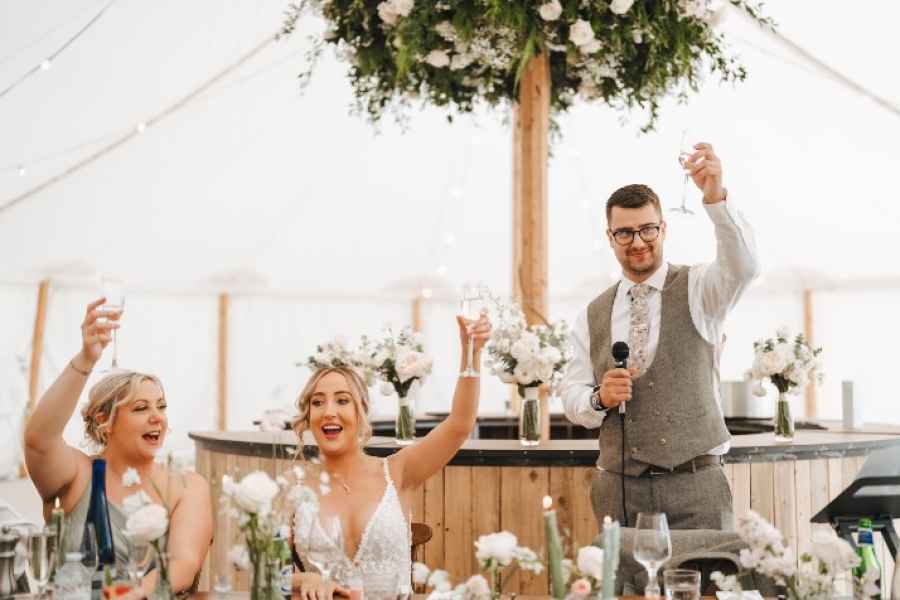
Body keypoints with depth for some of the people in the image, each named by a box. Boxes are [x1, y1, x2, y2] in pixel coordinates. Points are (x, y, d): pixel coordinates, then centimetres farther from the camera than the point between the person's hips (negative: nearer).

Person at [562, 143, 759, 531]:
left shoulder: (697, 290, 1)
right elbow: (572, 398, 11)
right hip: (617, 489, 3)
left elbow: (742, 266, -21)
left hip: (693, 485, -2)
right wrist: (600, 398, -12)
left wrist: (715, 196, -36)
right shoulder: (592, 317, 11)